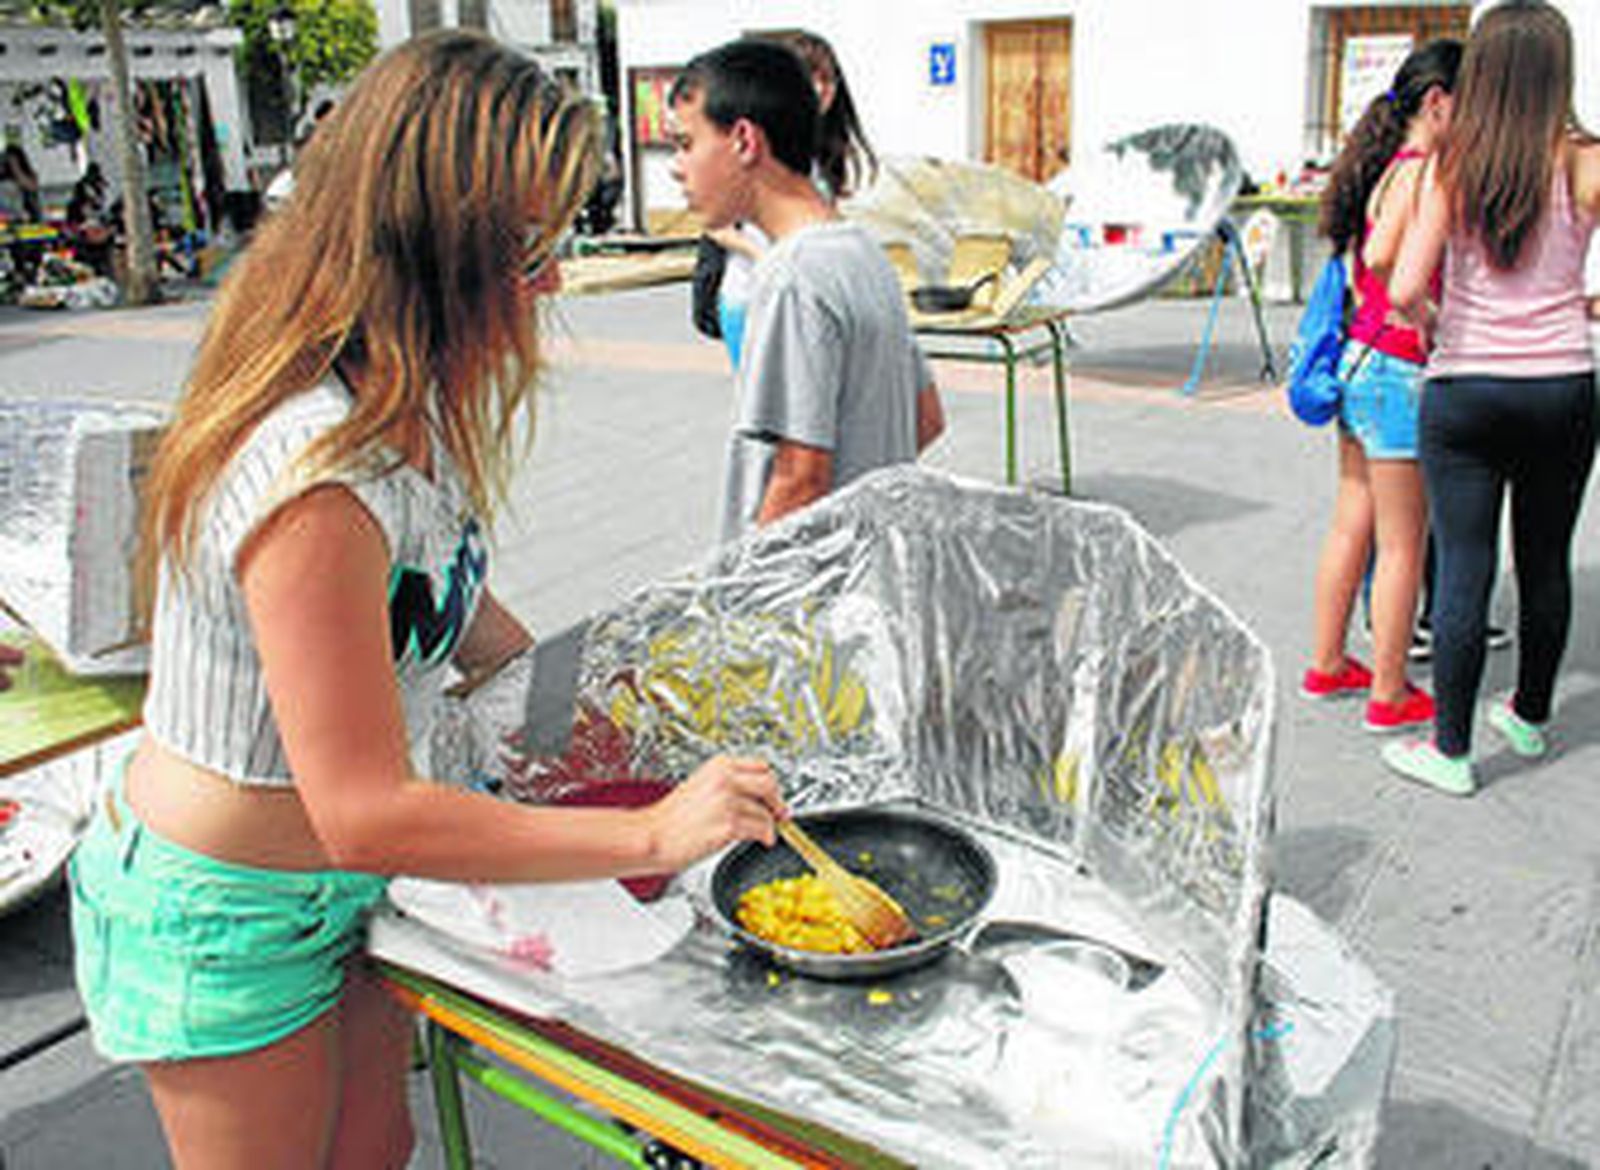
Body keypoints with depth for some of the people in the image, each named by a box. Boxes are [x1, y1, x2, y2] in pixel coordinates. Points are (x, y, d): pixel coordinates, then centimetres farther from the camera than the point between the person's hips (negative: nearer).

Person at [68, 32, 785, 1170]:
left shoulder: (400, 405, -6)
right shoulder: (316, 482, -36)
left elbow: (441, 594, 11)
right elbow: (367, 813, -35)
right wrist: (651, 835, -32)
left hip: (341, 884, 8)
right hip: (226, 922, -8)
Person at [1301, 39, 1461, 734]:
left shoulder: (1388, 169, 12)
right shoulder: (1422, 173, -15)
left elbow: (1357, 265, 17)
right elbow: (1384, 258, -29)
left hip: (1361, 362, 9)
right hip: (1399, 372, -9)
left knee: (1353, 525, 18)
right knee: (1403, 543, 2)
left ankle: (1327, 665, 30)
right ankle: (1390, 696, 14)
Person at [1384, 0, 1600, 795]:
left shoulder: (1452, 169, -6)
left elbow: (1404, 290, -13)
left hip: (1464, 391, -1)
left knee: (1463, 568, 3)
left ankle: (1451, 751, 10)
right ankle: (1530, 716, 36)